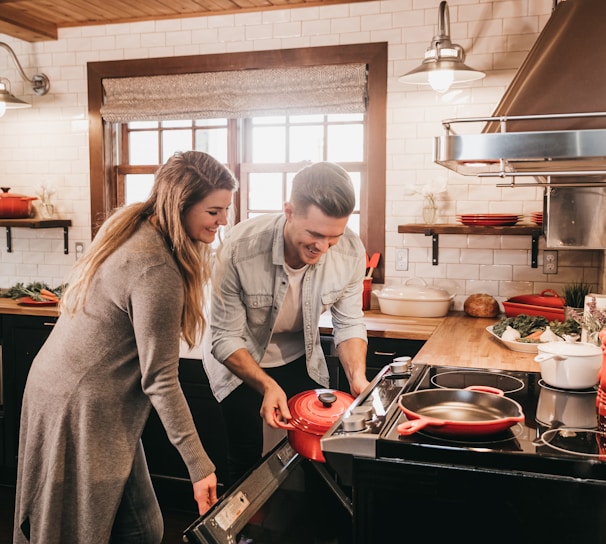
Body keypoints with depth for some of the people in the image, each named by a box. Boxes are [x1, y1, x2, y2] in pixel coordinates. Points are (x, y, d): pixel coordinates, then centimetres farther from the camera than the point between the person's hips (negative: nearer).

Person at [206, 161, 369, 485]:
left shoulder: (351, 252, -23)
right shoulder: (240, 248, -32)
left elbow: (349, 323, -8)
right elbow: (225, 339, -23)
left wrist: (358, 376, -24)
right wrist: (267, 386, -36)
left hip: (301, 360, 3)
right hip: (240, 361, -3)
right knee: (247, 464, 3)